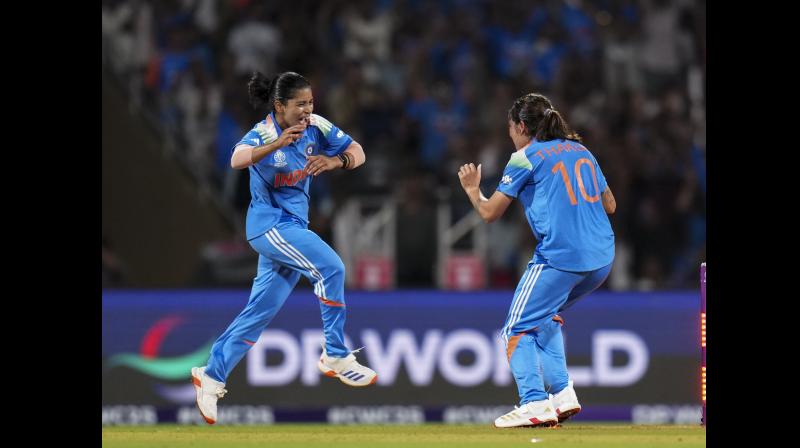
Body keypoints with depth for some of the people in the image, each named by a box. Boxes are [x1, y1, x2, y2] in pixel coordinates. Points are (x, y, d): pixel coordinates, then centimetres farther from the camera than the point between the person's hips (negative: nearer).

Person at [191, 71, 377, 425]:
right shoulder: (263, 133, -21)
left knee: (260, 311, 10)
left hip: (293, 225, 7)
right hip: (270, 223, -7)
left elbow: (357, 153, -4)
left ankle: (212, 376, 19)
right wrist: (276, 145, -57)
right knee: (330, 267, -22)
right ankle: (336, 357, -13)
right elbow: (237, 160, -41)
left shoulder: (316, 127, -5)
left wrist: (335, 161, -26)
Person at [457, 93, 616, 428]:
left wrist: (472, 190, 22)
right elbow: (610, 204, 23)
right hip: (602, 259, 7)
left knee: (518, 330, -1)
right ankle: (563, 394, 16)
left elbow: (489, 213, 2)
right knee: (546, 317, 27)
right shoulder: (581, 151, 18)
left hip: (559, 258, -7)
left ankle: (535, 404, -19)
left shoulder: (525, 158, 0)